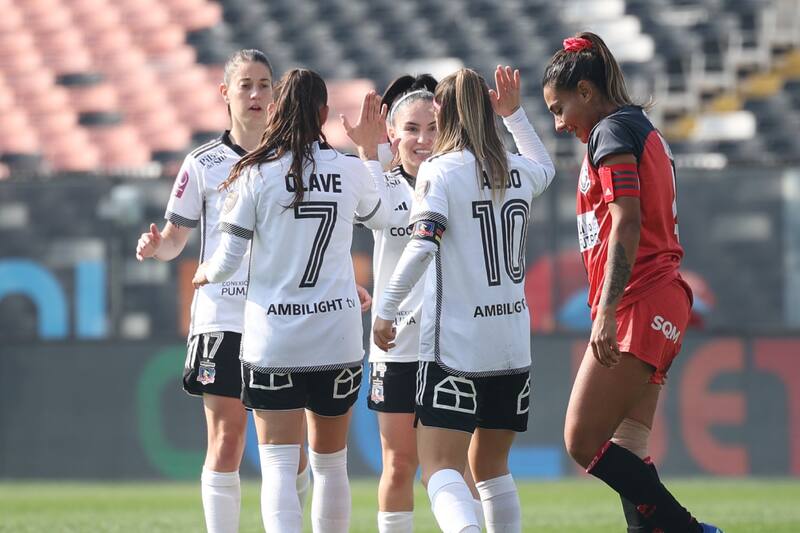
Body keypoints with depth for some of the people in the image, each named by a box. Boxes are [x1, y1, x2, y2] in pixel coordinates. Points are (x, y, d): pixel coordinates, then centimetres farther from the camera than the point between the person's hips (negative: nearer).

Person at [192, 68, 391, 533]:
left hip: (273, 341, -2)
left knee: (279, 467, -5)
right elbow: (381, 215, 24)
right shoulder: (352, 171, 1)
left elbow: (228, 260, -5)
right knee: (331, 464, 16)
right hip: (338, 338, 2)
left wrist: (206, 274, 18)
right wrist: (372, 149, 35)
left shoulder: (255, 175, -7)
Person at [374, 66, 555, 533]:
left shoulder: (440, 171, -6)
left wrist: (386, 310, -10)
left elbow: (422, 247, -17)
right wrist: (515, 114, 34)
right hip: (513, 343, 6)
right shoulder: (518, 171, 10)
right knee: (491, 466, 17)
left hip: (455, 342, -6)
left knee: (441, 466, -9)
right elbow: (547, 167, 36)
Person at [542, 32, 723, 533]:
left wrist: (607, 312, -25)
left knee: (583, 443, -11)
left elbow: (627, 222, -19)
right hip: (663, 302, 10)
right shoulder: (645, 131, 21)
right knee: (625, 451, 6)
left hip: (636, 304, -10)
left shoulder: (611, 132, -8)